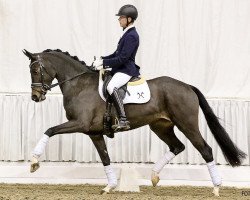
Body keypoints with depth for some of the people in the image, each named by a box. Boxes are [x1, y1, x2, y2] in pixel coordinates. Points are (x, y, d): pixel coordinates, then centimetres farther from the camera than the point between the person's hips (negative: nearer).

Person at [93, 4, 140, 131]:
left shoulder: (131, 36, -14)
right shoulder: (127, 34, 17)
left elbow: (122, 58, -20)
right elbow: (117, 54, 23)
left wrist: (104, 63, -17)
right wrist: (102, 59, 10)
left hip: (126, 70, -11)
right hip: (121, 69, 11)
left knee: (111, 87, -35)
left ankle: (123, 120, -41)